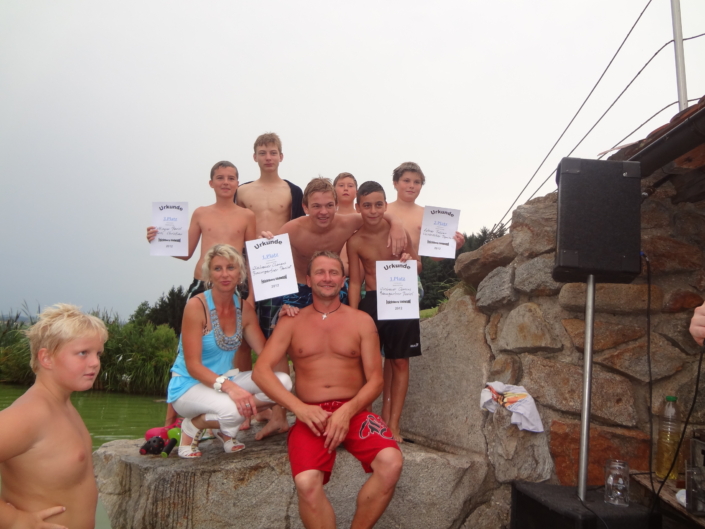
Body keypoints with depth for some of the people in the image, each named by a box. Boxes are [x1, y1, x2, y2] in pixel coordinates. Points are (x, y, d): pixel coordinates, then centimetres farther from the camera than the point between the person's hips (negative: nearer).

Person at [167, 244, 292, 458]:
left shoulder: (244, 309, 1)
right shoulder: (196, 306, -17)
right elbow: (193, 366, -20)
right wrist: (228, 386, -35)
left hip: (226, 379, 6)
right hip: (189, 386, -6)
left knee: (283, 382, -17)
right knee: (231, 409, -37)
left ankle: (225, 429, 2)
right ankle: (192, 426, -2)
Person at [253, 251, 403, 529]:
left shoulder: (362, 321, 10)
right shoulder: (291, 323, 10)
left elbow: (375, 379, 4)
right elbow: (261, 370, -1)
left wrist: (348, 411, -15)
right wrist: (298, 407, -17)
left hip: (354, 410, 1)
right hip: (310, 414, -1)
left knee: (391, 462, -27)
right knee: (306, 482, -30)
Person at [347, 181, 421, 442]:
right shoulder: (354, 242, -2)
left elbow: (417, 263, 6)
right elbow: (355, 282, 2)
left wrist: (411, 262, -18)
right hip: (371, 302, 1)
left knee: (399, 362, 4)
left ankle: (393, 424, 13)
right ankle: (383, 417, 18)